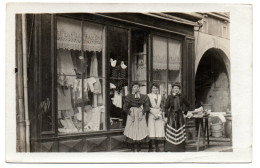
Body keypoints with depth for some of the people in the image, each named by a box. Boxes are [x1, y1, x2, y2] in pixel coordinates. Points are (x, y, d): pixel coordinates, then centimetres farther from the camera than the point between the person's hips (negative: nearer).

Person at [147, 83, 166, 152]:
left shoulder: (160, 96, 13)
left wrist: (159, 114, 1)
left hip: (159, 115, 3)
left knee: (159, 131, -3)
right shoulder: (148, 96, 1)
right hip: (151, 114, -3)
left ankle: (157, 147, 8)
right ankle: (150, 147, -3)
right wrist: (154, 114, -10)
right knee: (151, 131, -9)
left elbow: (162, 107, 15)